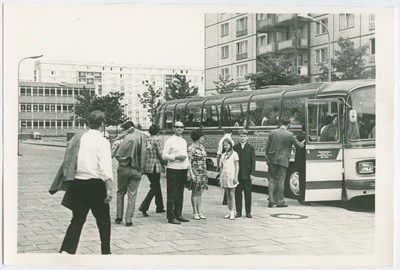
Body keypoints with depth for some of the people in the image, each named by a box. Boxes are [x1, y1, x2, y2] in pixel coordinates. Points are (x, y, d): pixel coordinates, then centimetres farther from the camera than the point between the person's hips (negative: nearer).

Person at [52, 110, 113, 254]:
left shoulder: (77, 139, 7)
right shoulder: (102, 141, -9)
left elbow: (69, 163, 9)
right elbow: (106, 168, -16)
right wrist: (109, 189, -17)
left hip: (78, 183, 5)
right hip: (96, 184, -5)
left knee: (77, 219, 10)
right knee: (103, 220, 10)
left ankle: (66, 251, -1)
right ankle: (105, 251, 18)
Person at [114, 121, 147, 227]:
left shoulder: (128, 138, -13)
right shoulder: (142, 136, -1)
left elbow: (118, 155, -14)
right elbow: (144, 153, 3)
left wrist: (122, 161, 3)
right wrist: (141, 166, 10)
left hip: (124, 169, -2)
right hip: (136, 170, 2)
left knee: (121, 193, 14)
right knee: (132, 195, 7)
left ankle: (119, 217, 14)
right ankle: (128, 220, 4)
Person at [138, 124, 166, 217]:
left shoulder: (146, 140, 8)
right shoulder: (157, 139, -9)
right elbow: (160, 153, -12)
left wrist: (142, 165, 14)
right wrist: (164, 162, 2)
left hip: (147, 166, 7)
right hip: (155, 166, -7)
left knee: (156, 185, 18)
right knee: (155, 187, -1)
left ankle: (159, 207, 26)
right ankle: (144, 206, -14)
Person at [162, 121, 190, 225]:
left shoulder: (184, 141, 16)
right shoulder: (170, 141, -5)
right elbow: (164, 156, -9)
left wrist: (188, 168, 15)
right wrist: (176, 157, -19)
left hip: (183, 170, 7)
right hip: (173, 170, -7)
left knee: (180, 194, 11)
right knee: (172, 195, -4)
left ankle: (178, 215, 18)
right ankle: (171, 217, 0)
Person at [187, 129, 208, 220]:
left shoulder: (202, 147, 11)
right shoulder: (191, 148, -12)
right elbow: (189, 162, -15)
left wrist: (205, 173, 17)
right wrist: (191, 174, -20)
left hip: (203, 174, 7)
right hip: (195, 174, -7)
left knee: (200, 193, 11)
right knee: (195, 193, 0)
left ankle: (199, 212, 15)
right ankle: (195, 213, 7)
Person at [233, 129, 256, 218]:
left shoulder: (251, 148, 3)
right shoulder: (235, 147, 3)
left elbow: (253, 161, 1)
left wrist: (252, 173, -6)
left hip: (247, 174, 0)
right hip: (237, 174, 0)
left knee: (248, 193, 4)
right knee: (238, 193, 4)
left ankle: (248, 212, 12)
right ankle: (238, 211, 12)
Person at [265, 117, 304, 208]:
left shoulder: (272, 132, -1)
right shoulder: (290, 135, -9)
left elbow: (267, 146, 2)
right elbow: (298, 145, 0)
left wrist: (267, 156, 12)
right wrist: (303, 143, 22)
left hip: (272, 159, 2)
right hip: (283, 160, -2)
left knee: (271, 180, 11)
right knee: (280, 181, 4)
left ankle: (271, 200, 6)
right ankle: (280, 201, 7)